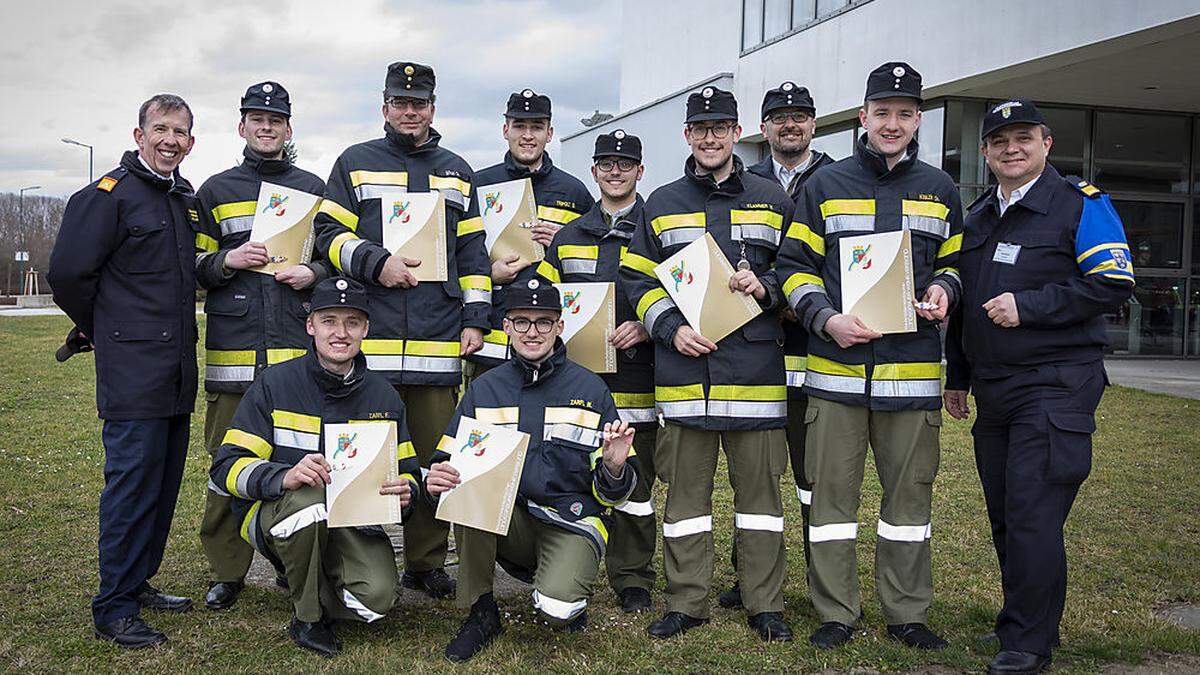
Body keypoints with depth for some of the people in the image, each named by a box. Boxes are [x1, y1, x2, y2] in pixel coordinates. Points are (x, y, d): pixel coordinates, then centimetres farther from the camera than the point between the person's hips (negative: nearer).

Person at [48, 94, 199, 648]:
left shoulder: (187, 199, 15)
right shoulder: (110, 195, -8)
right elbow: (67, 273, -9)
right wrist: (100, 329, 3)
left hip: (178, 368, 8)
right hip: (133, 371, -8)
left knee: (164, 481, 13)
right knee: (132, 482, -6)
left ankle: (138, 583, 26)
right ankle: (114, 609, 2)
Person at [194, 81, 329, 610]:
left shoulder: (313, 189, 15)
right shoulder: (215, 191, 14)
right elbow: (191, 264, 13)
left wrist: (314, 273, -3)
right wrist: (225, 262, -8)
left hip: (299, 346, 0)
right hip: (231, 348, 0)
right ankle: (226, 572, 13)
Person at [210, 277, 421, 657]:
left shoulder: (383, 396, 5)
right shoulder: (275, 384, -6)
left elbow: (406, 470, 11)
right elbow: (227, 465, -11)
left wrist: (405, 491, -16)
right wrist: (285, 477, -31)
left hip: (355, 520, 2)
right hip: (275, 514, -2)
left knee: (377, 597, -25)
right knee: (310, 501, -37)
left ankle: (308, 579, 12)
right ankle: (307, 616, -10)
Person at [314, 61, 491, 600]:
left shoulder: (457, 173, 20)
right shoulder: (355, 163, 11)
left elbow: (473, 252, 17)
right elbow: (329, 234, 5)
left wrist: (475, 318, 7)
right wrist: (377, 263, -12)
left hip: (439, 342, 2)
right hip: (370, 339, -2)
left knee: (435, 454, 4)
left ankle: (426, 564, 14)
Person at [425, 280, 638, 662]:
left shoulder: (590, 389, 3)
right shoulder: (484, 389, 7)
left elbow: (615, 493, 4)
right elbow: (447, 462, 6)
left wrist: (614, 468, -20)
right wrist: (437, 480, -18)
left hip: (573, 522, -2)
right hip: (507, 521, 3)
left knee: (556, 610, -30)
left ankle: (568, 583, 10)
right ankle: (480, 613, -11)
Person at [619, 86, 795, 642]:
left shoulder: (772, 199, 11)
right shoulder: (662, 204, 12)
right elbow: (639, 280, 10)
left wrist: (765, 287, -8)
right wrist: (671, 328, -6)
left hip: (756, 364, 0)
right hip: (683, 364, 1)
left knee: (758, 484, 5)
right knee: (685, 487, 5)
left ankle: (765, 605, 15)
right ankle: (686, 602, 15)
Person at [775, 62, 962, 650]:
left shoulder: (939, 190, 13)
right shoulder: (825, 185, 6)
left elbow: (953, 263, 21)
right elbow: (795, 266, 4)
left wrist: (943, 291, -3)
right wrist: (826, 318, -12)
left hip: (912, 369, 2)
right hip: (835, 367, -1)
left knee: (909, 492, 8)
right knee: (832, 491, 2)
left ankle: (907, 613, 21)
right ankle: (835, 613, 14)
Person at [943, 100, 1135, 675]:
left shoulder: (1081, 205, -3)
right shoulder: (977, 218, 17)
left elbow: (1113, 284, -12)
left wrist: (1027, 306, -18)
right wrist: (957, 378, 22)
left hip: (1054, 385, -7)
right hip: (992, 390, 7)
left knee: (1032, 514, -10)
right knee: (1004, 516, 11)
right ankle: (1023, 620, 25)